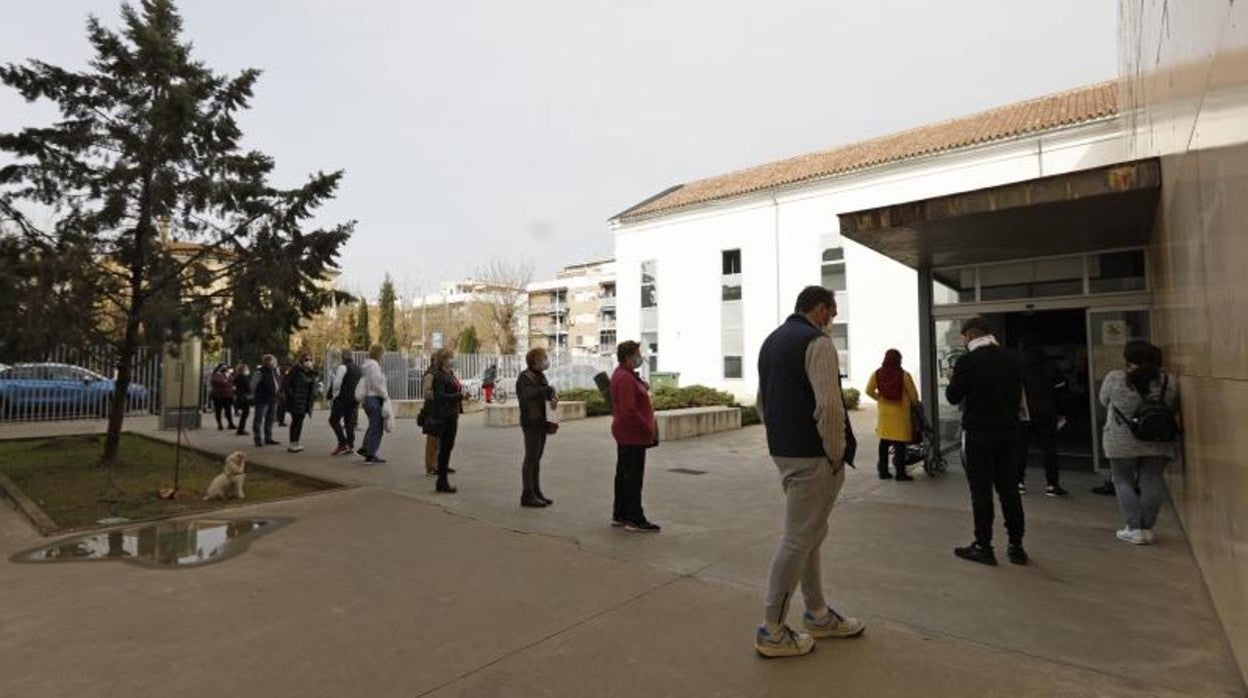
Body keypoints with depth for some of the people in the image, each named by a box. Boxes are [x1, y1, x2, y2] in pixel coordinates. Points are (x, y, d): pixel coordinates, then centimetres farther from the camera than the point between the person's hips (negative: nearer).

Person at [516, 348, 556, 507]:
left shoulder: (540, 376, 13)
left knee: (537, 459, 13)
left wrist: (553, 399, -10)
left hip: (541, 422, 8)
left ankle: (536, 492, 21)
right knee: (530, 459, -4)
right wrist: (548, 390, -26)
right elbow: (528, 394, -30)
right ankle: (527, 495, 2)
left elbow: (547, 394, 11)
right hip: (531, 423, -8)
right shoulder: (524, 377, -13)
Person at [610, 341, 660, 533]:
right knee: (634, 477, -4)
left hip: (626, 434, 11)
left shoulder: (624, 374, 13)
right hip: (633, 435, -11)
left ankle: (619, 515, 25)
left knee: (623, 474, 15)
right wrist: (648, 428, -20)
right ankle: (635, 520, 3)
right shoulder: (625, 378, -21)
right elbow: (629, 410, -27)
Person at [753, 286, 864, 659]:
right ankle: (772, 631, 10)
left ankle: (818, 615, 33)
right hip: (811, 457, -9)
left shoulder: (772, 340, 15)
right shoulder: (816, 341, -14)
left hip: (782, 451, 9)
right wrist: (836, 455, -10)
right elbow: (829, 406, -22)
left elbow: (763, 401, 19)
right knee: (798, 539, 0)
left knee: (809, 533, 19)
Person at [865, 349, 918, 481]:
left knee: (884, 442, 13)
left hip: (884, 413, 4)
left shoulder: (877, 374, -3)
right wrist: (913, 402, 14)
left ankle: (883, 471, 18)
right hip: (900, 413, -4)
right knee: (900, 444, 2)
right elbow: (913, 394, -7)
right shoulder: (904, 375, -13)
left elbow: (869, 391, -1)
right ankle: (900, 473, 6)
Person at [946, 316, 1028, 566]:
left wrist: (954, 381, 11)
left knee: (981, 490, 2)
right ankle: (1016, 546, 19)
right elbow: (1018, 393, 11)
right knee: (1009, 489, 12)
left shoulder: (967, 361, -13)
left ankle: (983, 547, 8)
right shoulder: (1011, 358, 3)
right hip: (1009, 431, 5)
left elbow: (953, 397, -8)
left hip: (978, 433, -5)